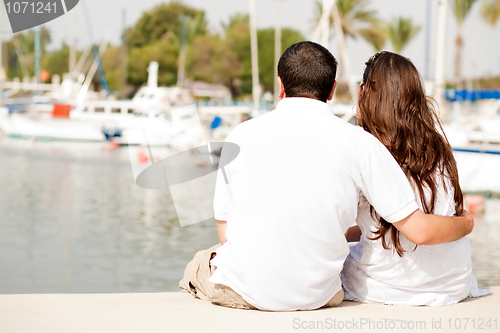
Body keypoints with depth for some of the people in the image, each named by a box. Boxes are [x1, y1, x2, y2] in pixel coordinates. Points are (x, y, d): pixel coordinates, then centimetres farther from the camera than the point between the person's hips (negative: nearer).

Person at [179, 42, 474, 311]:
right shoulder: (359, 142, -6)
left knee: (200, 263, 33)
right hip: (316, 296, 1)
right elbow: (419, 230, -6)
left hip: (241, 289, 0)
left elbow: (225, 232, 4)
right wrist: (467, 223, 15)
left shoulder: (242, 134, -2)